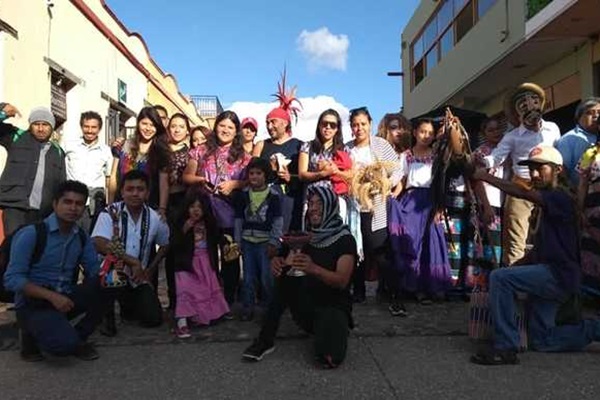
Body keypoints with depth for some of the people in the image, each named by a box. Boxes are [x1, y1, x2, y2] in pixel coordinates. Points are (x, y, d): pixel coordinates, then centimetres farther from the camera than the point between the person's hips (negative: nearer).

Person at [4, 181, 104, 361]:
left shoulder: (82, 238, 4)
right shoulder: (31, 234, -12)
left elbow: (96, 272, 1)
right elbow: (12, 279, -16)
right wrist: (52, 296, -25)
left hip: (66, 299, 6)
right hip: (33, 303, -5)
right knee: (65, 344, -30)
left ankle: (79, 337, 0)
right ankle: (31, 335, 5)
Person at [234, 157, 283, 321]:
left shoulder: (273, 195, -3)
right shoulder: (243, 195, 6)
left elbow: (278, 221, -3)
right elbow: (238, 219, 10)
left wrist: (274, 243, -7)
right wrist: (238, 242, 6)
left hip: (265, 242, -3)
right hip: (247, 241, 3)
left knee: (266, 277, 0)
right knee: (248, 277, 8)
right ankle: (248, 308, 19)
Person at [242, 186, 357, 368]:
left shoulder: (345, 240, -12)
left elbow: (342, 281, -23)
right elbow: (286, 261, -1)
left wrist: (314, 268, -43)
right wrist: (277, 261, -26)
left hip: (334, 305, -4)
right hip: (305, 304, 5)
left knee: (329, 357, -30)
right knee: (283, 274, -20)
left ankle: (334, 328, 7)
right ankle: (266, 339, -14)